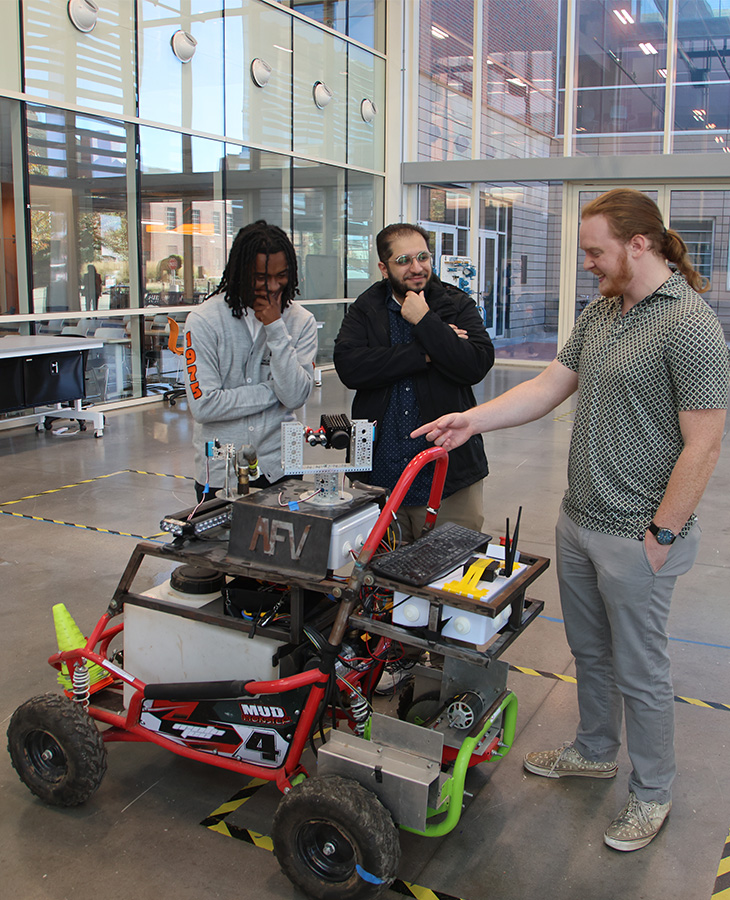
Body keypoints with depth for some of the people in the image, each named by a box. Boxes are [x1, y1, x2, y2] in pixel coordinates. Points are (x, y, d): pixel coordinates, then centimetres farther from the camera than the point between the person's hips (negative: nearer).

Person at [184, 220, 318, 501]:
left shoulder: (301, 321, -1)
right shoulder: (204, 320, -10)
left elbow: (296, 396, -13)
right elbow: (204, 405, -17)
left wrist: (276, 328, -18)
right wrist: (274, 391, -11)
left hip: (279, 469, 2)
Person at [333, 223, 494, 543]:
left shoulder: (458, 305, 4)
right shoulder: (365, 310, 6)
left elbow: (478, 365, -12)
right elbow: (348, 366, -12)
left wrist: (426, 322, -13)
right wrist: (426, 354, -13)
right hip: (379, 475, 1)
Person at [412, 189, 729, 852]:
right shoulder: (600, 312, 9)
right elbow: (549, 386, 9)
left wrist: (661, 535, -17)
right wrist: (470, 421, -2)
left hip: (637, 539, -8)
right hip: (578, 522, 8)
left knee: (639, 669, 8)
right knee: (589, 649, 23)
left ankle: (652, 793, 30)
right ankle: (595, 752, 45)